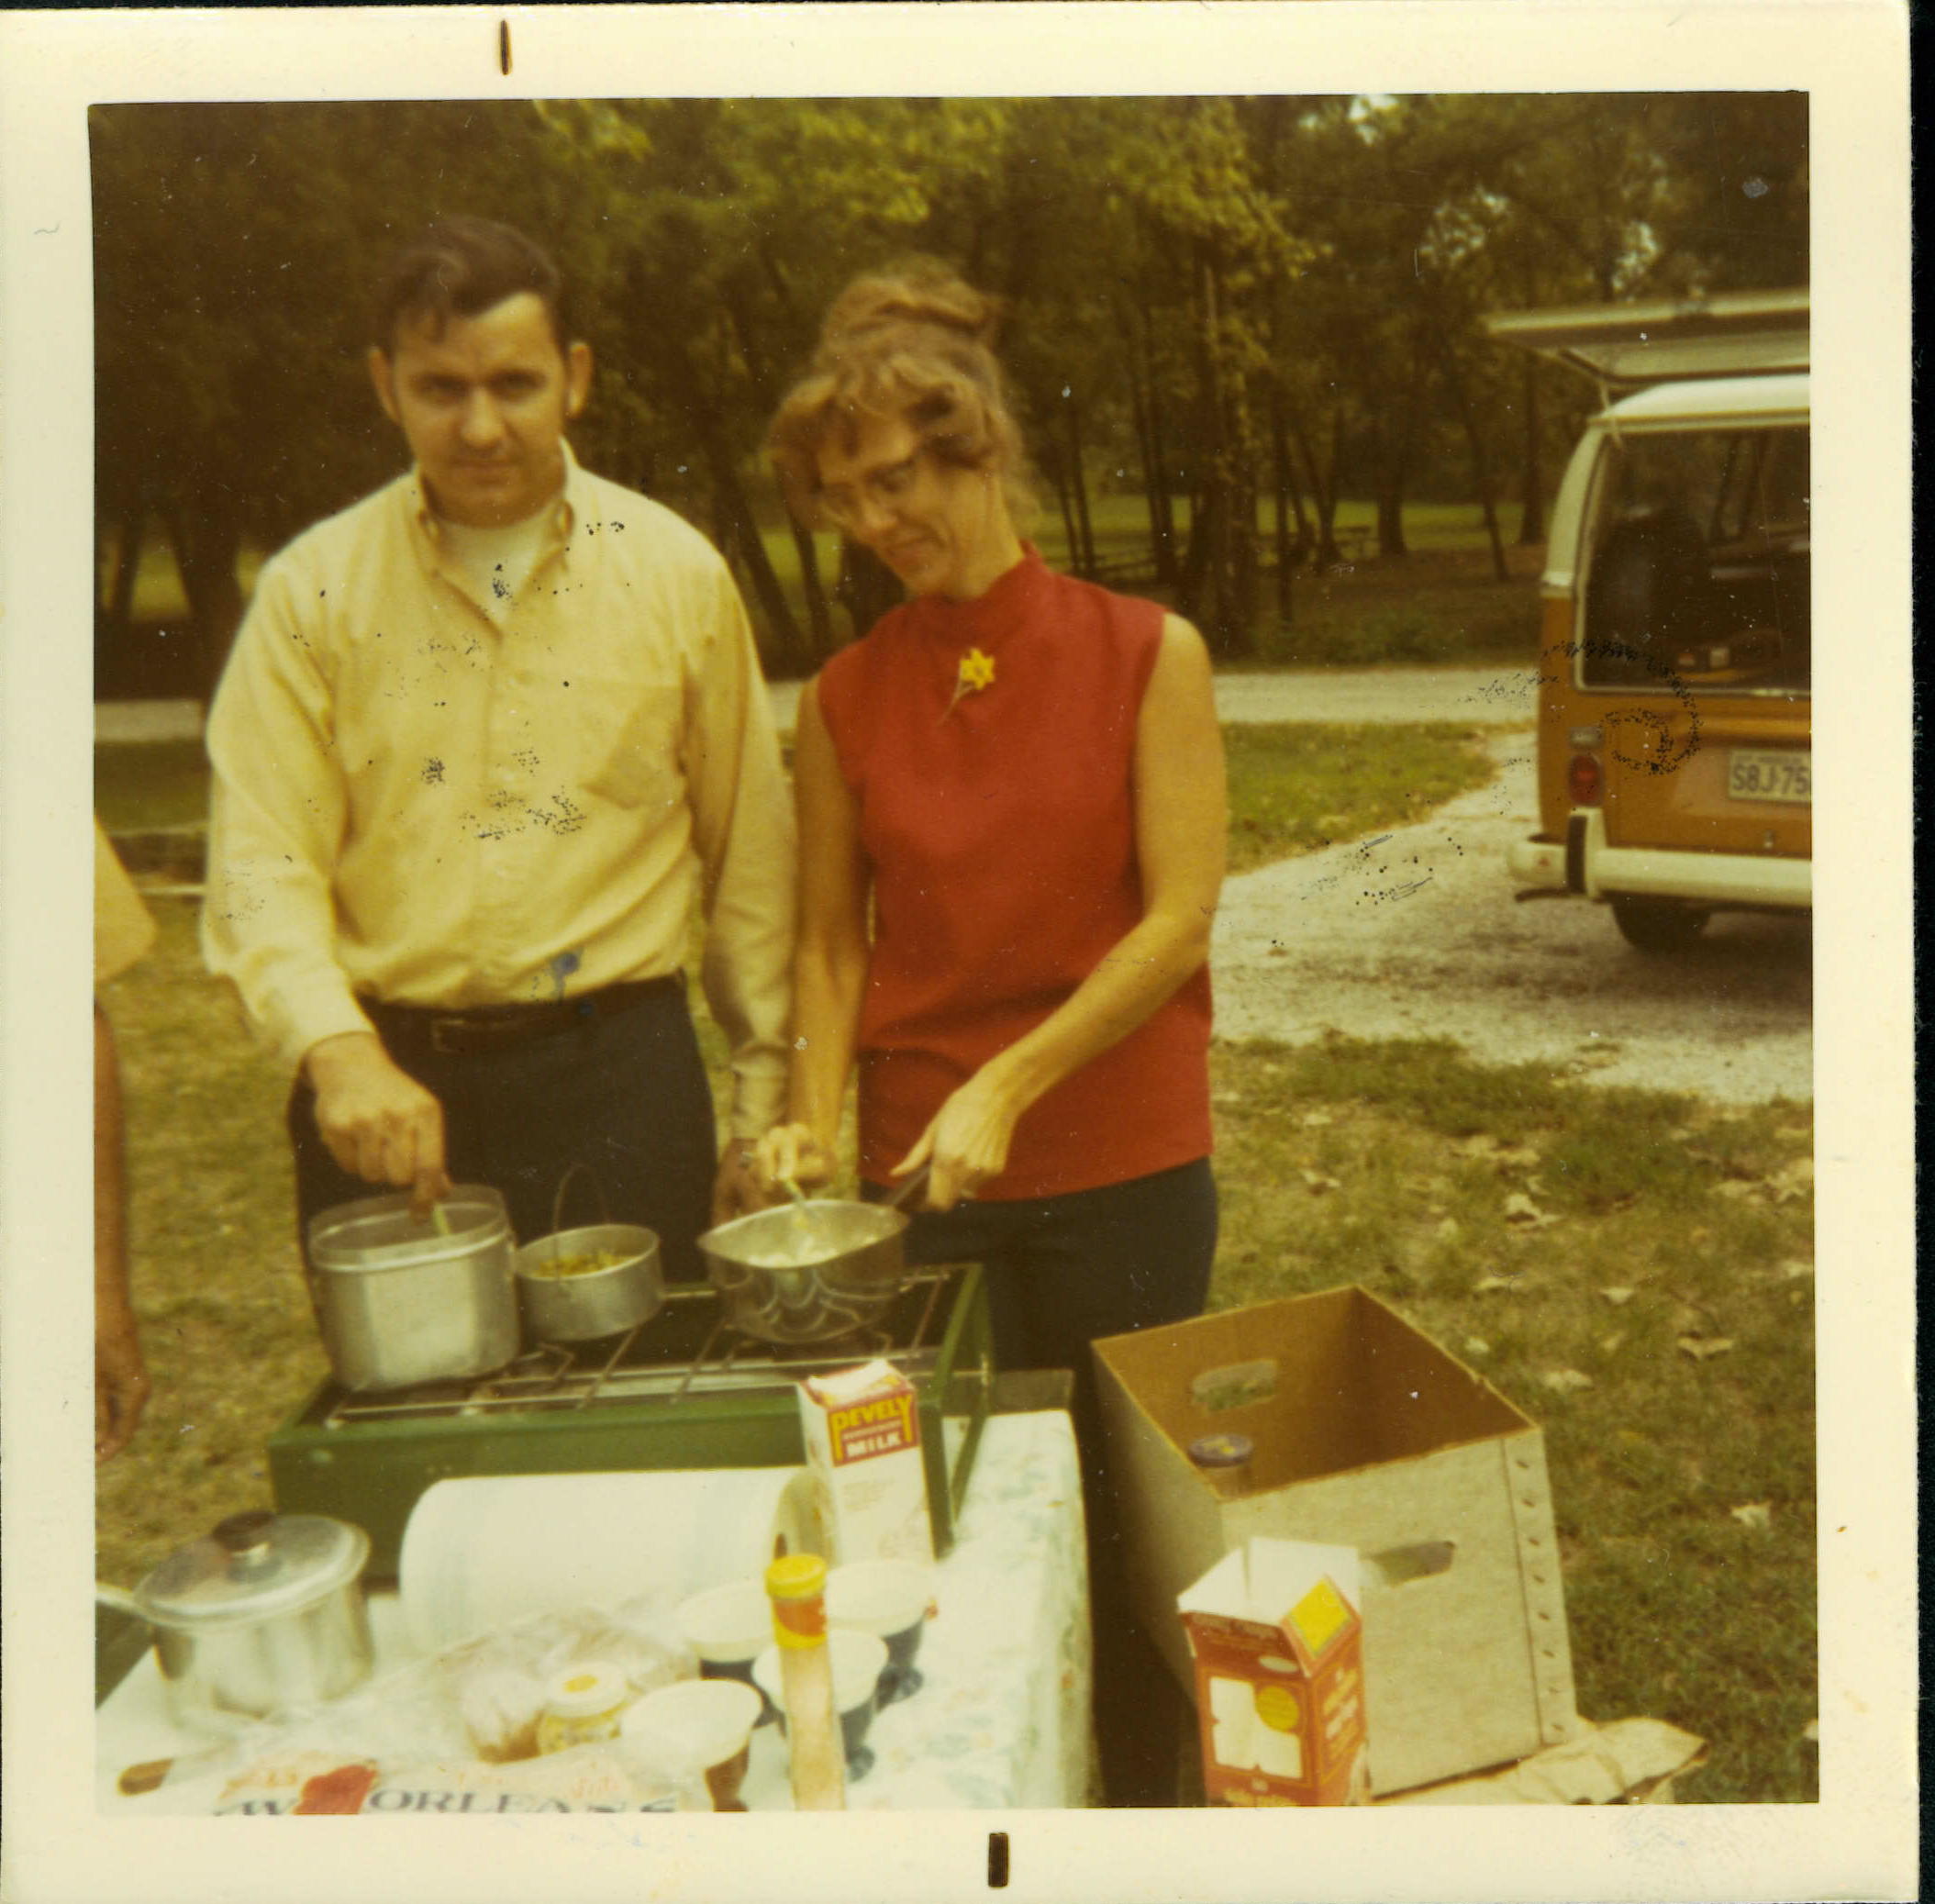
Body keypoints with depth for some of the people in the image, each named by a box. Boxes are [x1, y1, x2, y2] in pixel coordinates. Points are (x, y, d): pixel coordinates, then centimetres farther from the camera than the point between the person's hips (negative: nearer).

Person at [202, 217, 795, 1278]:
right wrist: (339, 1053, -21)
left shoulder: (676, 573, 2)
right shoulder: (312, 591, 1)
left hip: (619, 1073, 0)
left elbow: (749, 856, 6)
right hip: (386, 1082, 1)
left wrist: (763, 1094, 5)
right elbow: (263, 867, -4)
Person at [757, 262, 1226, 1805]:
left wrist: (1008, 1083, -17)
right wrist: (817, 1117, -8)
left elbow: (1180, 920, -10)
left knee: (1126, 1507, 10)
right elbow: (834, 934, 7)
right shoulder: (846, 699, 3)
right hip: (923, 1172, 2)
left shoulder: (1146, 654, -4)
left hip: (1122, 1166, -2)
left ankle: (1142, 1797, 31)